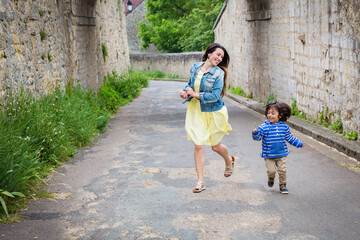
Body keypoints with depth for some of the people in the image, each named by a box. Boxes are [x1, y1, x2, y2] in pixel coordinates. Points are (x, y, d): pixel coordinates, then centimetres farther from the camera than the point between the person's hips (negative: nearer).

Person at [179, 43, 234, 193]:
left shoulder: (219, 73, -13)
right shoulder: (195, 67, 1)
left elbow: (215, 96, -19)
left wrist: (195, 95, -18)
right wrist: (185, 92, -7)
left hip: (213, 112, -3)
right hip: (196, 111, 3)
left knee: (216, 146, 13)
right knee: (198, 146, -5)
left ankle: (229, 161, 48)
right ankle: (200, 182, 4)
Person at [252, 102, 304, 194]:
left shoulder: (284, 127, -2)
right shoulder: (264, 127, -9)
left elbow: (289, 138, 10)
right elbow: (258, 137, -13)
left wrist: (299, 143, 11)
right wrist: (255, 133, -34)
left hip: (281, 154, 2)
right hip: (268, 155, -1)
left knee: (282, 170, 1)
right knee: (271, 171, -3)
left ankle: (282, 185, 23)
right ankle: (271, 178, 32)